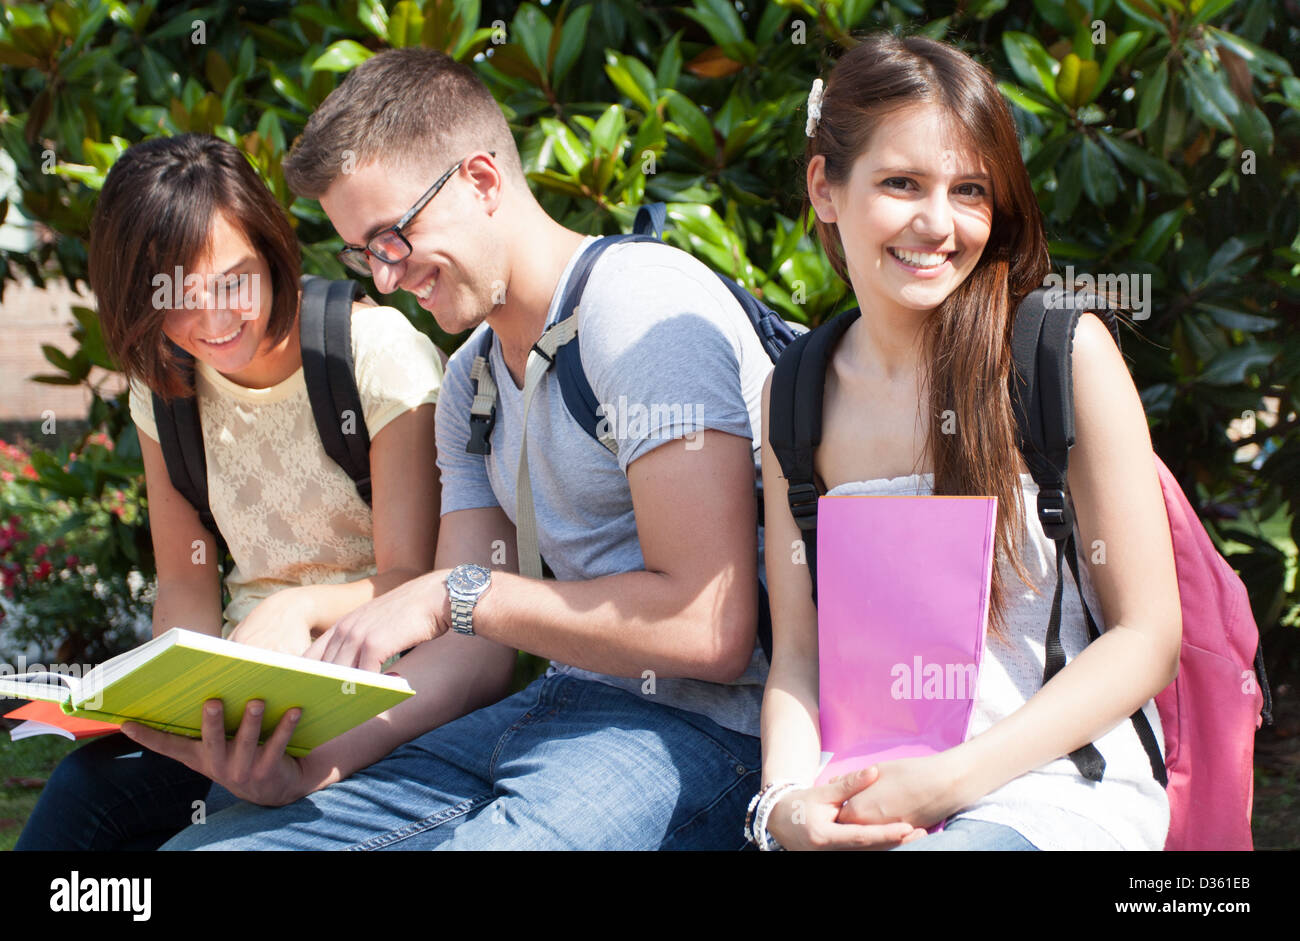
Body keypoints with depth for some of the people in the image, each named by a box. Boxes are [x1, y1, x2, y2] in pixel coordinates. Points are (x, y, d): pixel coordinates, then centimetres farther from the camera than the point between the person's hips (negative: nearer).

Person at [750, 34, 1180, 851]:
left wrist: (952, 778, -13)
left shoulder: (1066, 354, -4)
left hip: (1057, 790, -3)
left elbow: (1150, 633, -3)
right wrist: (788, 799, -13)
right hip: (869, 798, 3)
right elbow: (799, 652, 9)